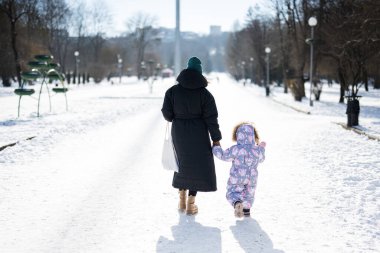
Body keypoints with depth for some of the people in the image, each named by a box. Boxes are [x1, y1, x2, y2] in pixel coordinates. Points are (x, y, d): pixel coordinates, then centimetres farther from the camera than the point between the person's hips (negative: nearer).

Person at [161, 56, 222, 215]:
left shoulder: (172, 91, -6)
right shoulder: (204, 93, -11)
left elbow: (167, 114, -4)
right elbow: (211, 118, -11)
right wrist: (216, 139, -4)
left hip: (179, 134, 3)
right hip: (198, 135, -3)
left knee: (182, 163, 21)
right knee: (198, 165, 8)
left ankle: (182, 200, 27)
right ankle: (190, 204, 6)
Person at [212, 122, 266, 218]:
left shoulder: (235, 149, -20)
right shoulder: (257, 150, -8)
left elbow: (223, 155, -10)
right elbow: (261, 159, 13)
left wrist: (216, 148, 7)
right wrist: (262, 148, 30)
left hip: (237, 178, -4)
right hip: (252, 178, 4)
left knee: (232, 193, 2)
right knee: (249, 194, 24)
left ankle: (237, 203, -28)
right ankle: (246, 209, 37)